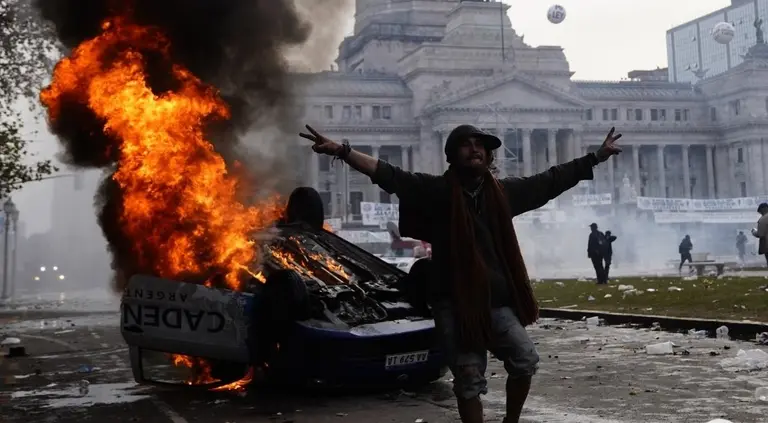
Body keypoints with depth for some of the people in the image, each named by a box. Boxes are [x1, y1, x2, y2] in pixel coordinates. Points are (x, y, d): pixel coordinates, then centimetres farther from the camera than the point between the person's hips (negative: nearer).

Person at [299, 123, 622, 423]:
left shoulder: (503, 191, 7)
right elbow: (389, 176, -14)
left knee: (525, 360, 1)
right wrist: (342, 151, -26)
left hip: (498, 301, 4)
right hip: (454, 302, -4)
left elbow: (551, 181, 14)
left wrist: (597, 157, 16)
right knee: (469, 379, 1)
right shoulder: (436, 190, -5)